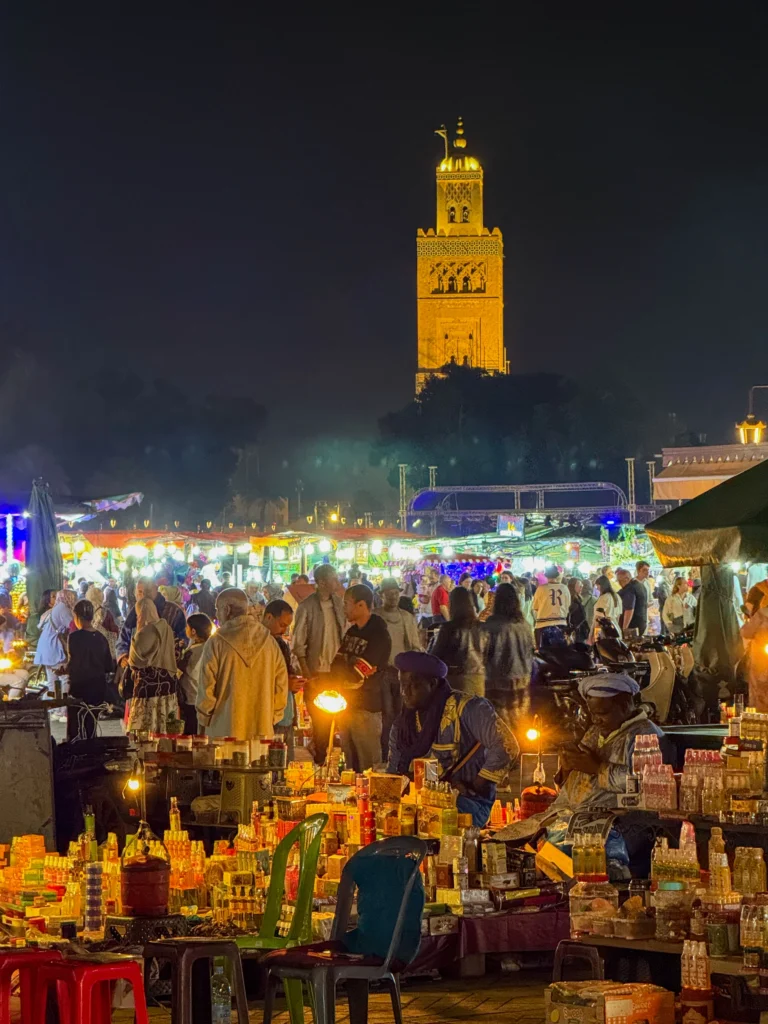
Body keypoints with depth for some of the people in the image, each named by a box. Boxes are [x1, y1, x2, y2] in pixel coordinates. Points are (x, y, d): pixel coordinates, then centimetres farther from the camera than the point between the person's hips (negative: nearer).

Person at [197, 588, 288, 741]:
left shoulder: (216, 643, -8)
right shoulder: (269, 641, 2)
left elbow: (207, 688, -6)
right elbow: (281, 684, 5)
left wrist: (203, 717, 10)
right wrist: (272, 718, 16)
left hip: (224, 730, -3)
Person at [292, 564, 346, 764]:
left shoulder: (339, 603, 6)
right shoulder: (307, 606, -10)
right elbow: (298, 644, -9)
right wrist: (307, 675, -13)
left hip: (337, 672, 5)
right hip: (317, 672, -5)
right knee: (320, 720, 0)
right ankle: (320, 761, 12)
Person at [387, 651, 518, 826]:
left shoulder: (465, 708, -9)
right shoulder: (403, 723, 12)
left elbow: (506, 748, -16)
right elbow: (393, 774, 16)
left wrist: (473, 788, -15)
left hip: (468, 802, -6)